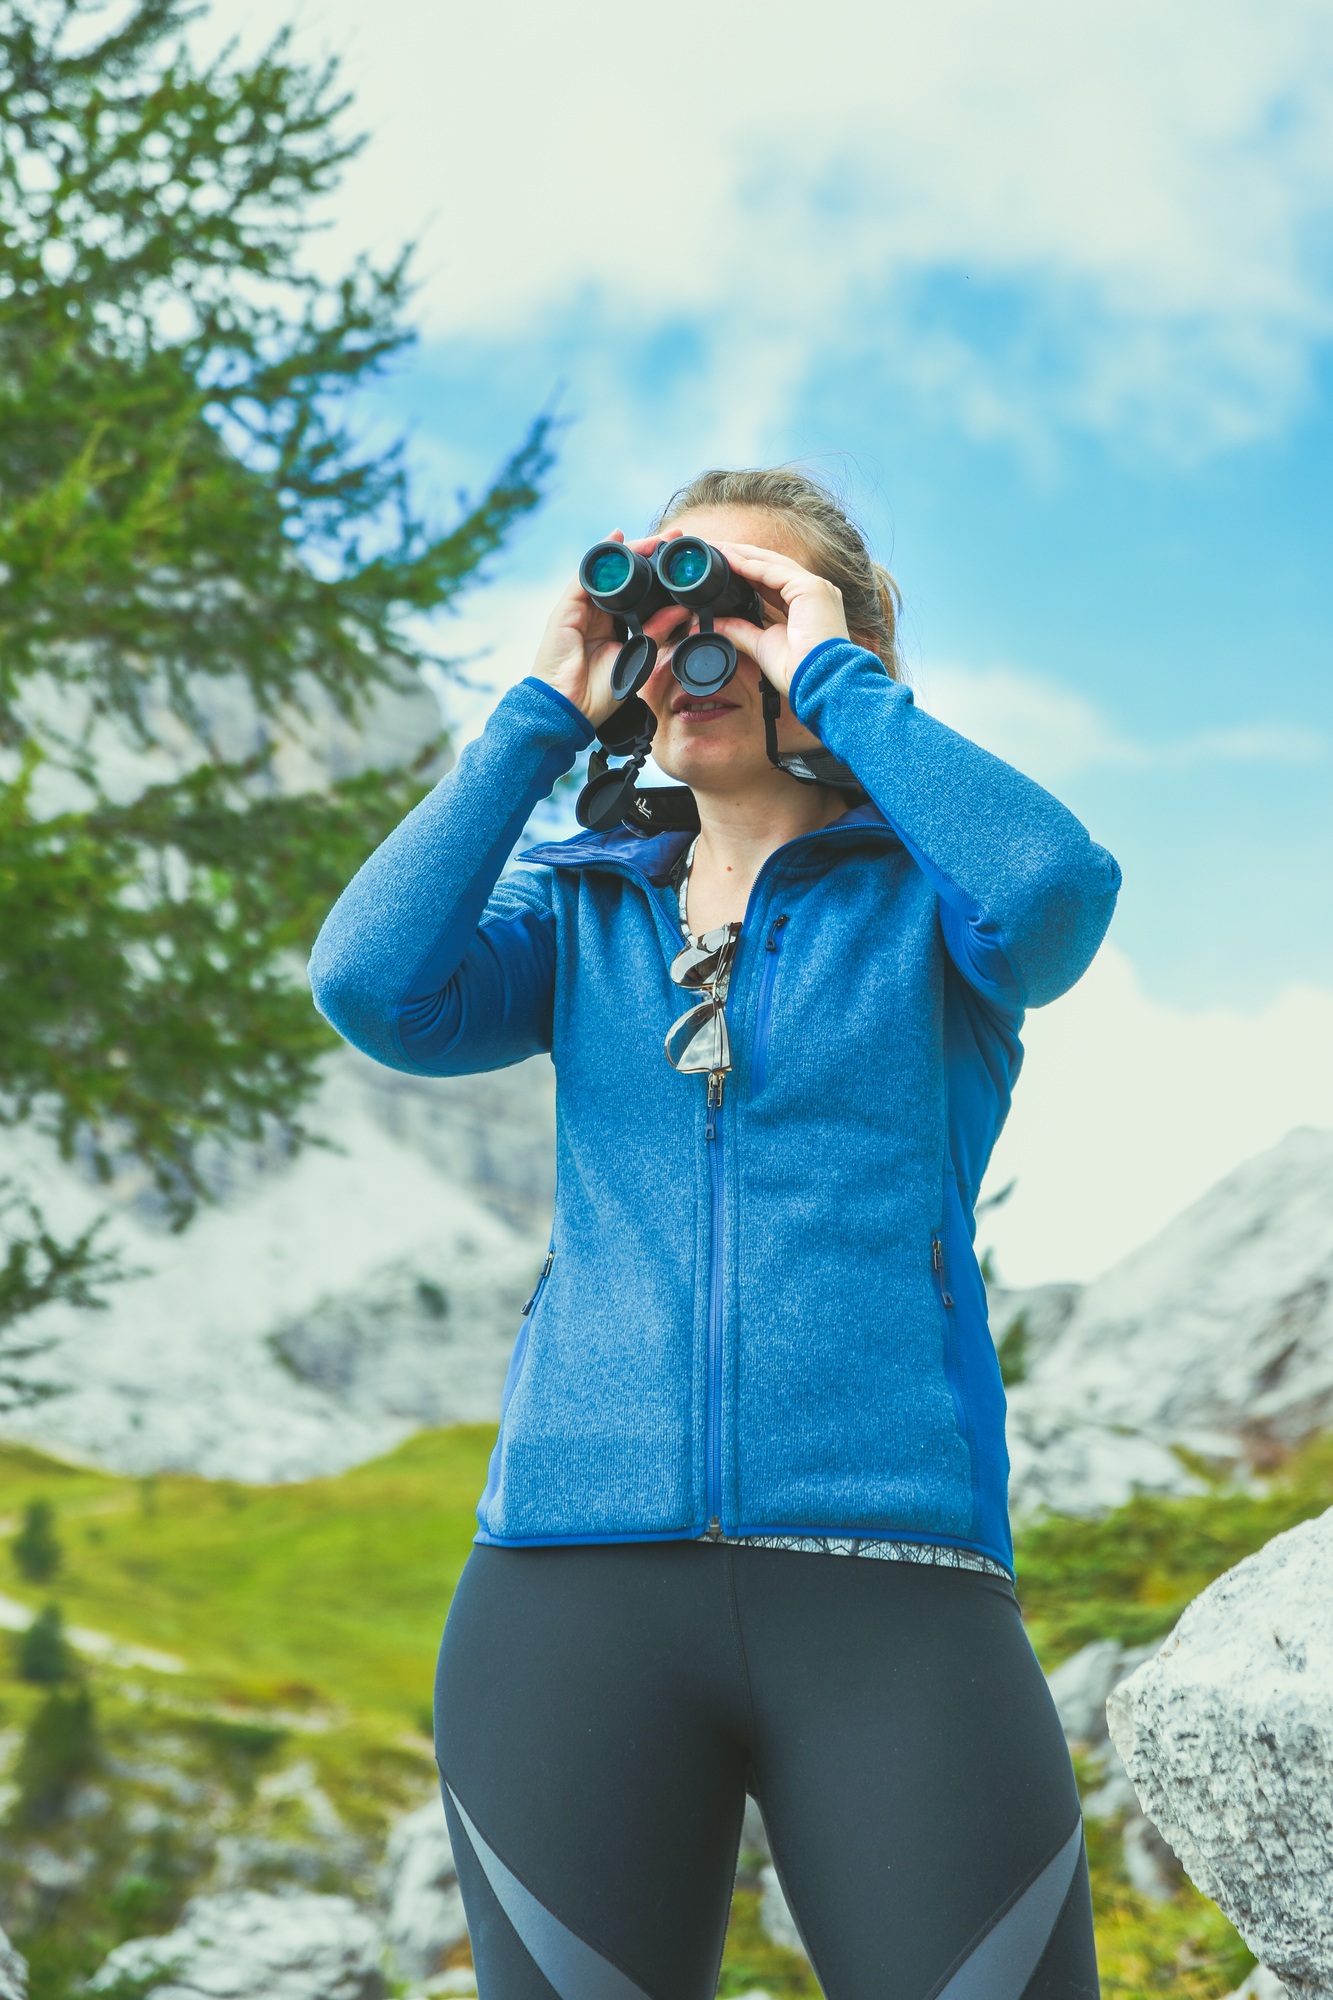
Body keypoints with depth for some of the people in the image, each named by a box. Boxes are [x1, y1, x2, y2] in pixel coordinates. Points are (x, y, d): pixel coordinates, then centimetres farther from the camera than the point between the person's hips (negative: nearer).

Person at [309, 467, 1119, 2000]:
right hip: (575, 1582, 2)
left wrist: (831, 676, -4)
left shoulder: (925, 891, 9)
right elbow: (376, 984, -2)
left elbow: (1058, 891, -15)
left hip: (892, 1591, -2)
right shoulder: (582, 910, 16)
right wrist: (545, 713, 3)